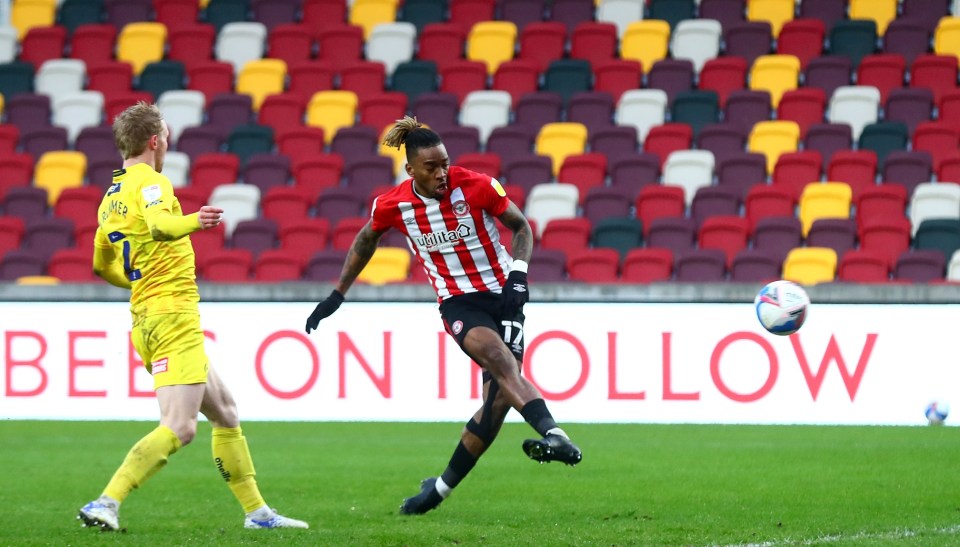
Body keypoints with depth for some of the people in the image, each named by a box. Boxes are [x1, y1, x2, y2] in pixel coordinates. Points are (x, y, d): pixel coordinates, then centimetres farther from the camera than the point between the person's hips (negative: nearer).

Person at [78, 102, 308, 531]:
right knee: (178, 429, -17)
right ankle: (106, 503, -25)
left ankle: (255, 510, 21)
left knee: (225, 413, 18)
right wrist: (191, 222, -49)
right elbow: (157, 224, -32)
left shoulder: (110, 198, 17)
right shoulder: (151, 182, -9)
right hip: (174, 316, -10)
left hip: (145, 318, 10)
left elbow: (102, 267, 27)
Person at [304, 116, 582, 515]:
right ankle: (552, 434, -51)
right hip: (458, 303, -1)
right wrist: (338, 295, 19)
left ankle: (441, 487, 5)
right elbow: (366, 239, 16)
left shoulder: (476, 186, -11)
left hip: (502, 296, 1)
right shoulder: (392, 205, -6)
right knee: (500, 360, -31)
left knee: (498, 399, -10)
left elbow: (521, 227, 3)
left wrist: (518, 275, -12)